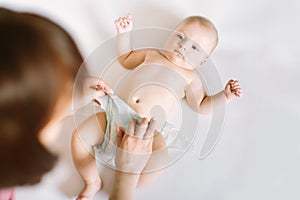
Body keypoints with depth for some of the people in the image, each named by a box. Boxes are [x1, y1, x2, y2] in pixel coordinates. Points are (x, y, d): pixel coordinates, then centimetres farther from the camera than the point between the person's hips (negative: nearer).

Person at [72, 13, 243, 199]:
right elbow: (125, 58, 38)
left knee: (158, 159, -34)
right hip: (115, 114, 4)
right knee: (80, 136, -15)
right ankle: (93, 182, 6)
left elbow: (202, 106, 17)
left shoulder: (190, 77, 17)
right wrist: (124, 33, 28)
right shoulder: (152, 55, 25)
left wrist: (225, 95, 4)